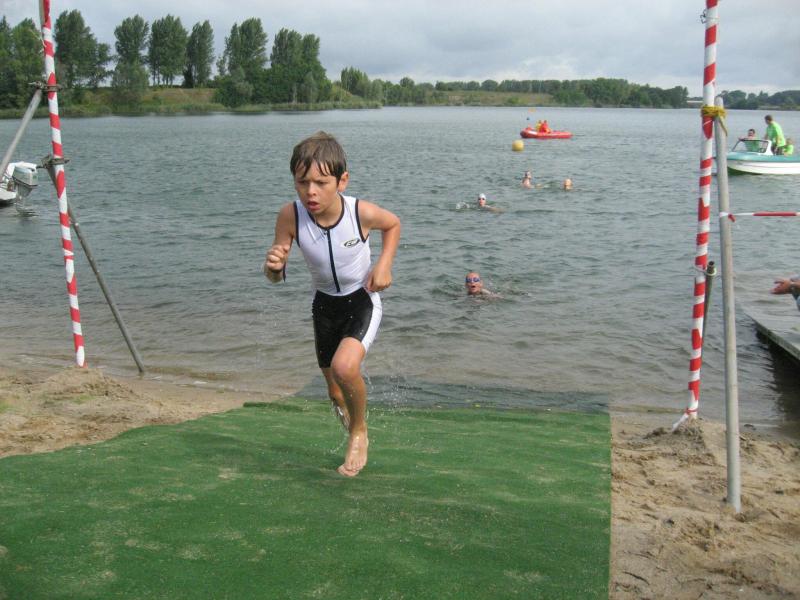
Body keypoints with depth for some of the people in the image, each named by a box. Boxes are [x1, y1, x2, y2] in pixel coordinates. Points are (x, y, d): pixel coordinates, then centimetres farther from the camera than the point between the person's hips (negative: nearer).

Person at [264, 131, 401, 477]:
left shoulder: (362, 212, -27)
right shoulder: (290, 216, -24)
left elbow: (393, 224, -2)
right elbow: (276, 277, -15)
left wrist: (384, 263, -15)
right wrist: (273, 266, -37)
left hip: (363, 300, -3)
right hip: (324, 303, 3)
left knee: (344, 366, -30)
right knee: (337, 395, 15)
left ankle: (360, 432, 1)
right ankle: (355, 434, 49)